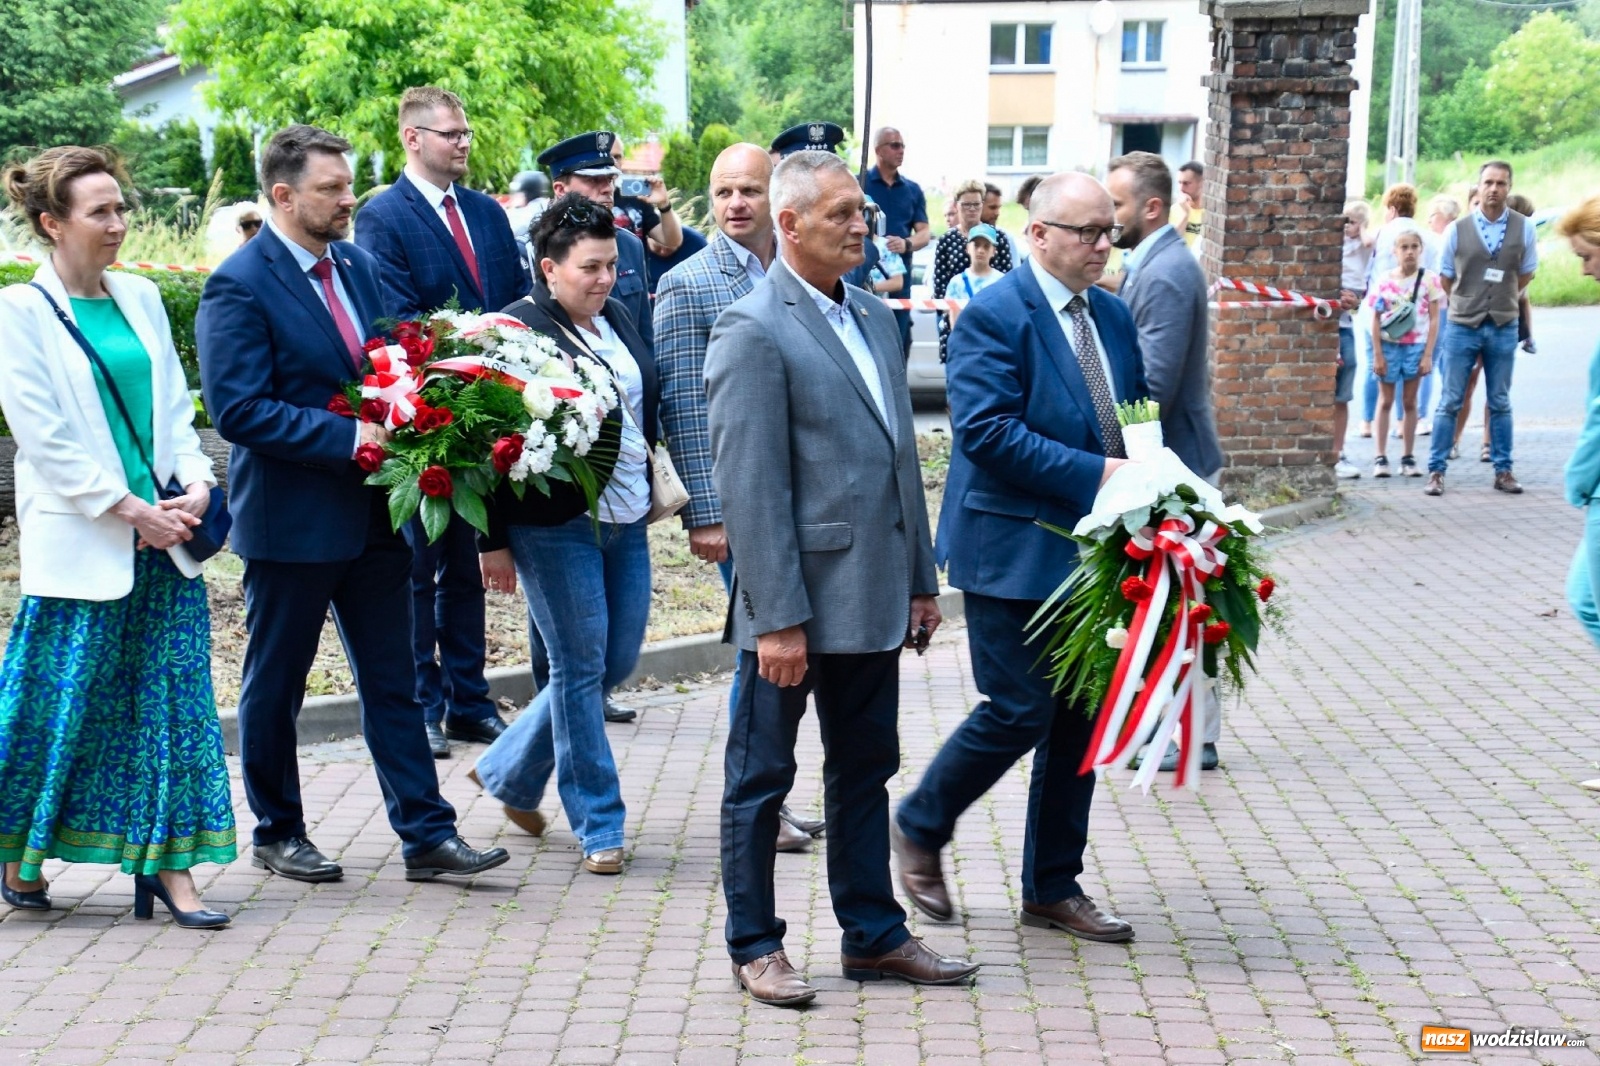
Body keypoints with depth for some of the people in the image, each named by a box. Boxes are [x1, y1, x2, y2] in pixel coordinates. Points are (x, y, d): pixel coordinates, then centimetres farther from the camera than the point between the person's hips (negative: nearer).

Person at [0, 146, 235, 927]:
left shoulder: (141, 298, 10)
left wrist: (196, 483, -3)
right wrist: (131, 510, -13)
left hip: (163, 535, 5)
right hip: (78, 544, -5)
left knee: (172, 702, 4)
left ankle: (167, 864, 11)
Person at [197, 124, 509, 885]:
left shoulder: (358, 265, 8)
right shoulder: (238, 286, -14)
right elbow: (239, 410, -21)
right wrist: (347, 437, -24)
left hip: (375, 513, 7)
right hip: (292, 519, -6)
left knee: (393, 680, 9)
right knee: (275, 683, 10)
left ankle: (426, 835, 14)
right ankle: (278, 833, 25)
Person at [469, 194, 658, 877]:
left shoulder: (617, 320, 10)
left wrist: (651, 492, 17)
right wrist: (494, 542, -13)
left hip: (627, 521, 8)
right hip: (555, 526, -8)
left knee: (617, 661, 12)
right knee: (580, 668, 0)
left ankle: (510, 771, 30)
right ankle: (598, 827, 12)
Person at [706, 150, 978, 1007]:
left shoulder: (873, 317, 12)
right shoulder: (754, 331, -13)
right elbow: (749, 486, -17)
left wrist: (920, 578, 14)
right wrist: (777, 617, -19)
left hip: (872, 596, 8)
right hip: (796, 600, -8)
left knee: (864, 770, 17)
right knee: (761, 777, 7)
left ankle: (873, 935, 28)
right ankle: (755, 945, 19)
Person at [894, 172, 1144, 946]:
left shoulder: (1113, 316, 12)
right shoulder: (994, 316, -13)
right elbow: (986, 430, -22)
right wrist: (1093, 474, -23)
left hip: (1091, 551, 8)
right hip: (1015, 550, -8)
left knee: (1081, 718, 10)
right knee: (1020, 712, -6)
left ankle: (1052, 888, 22)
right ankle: (920, 827, 20)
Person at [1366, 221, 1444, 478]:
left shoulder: (1429, 281, -2)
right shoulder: (1384, 281, -1)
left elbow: (1434, 320, -1)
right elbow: (1376, 319, 0)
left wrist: (1428, 355, -6)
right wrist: (1377, 354, -4)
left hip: (1416, 346, 0)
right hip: (1389, 345, 0)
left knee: (1409, 402, 7)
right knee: (1386, 401, 6)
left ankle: (1408, 458, 12)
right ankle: (1381, 457, 8)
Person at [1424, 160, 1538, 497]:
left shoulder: (1523, 227, -1)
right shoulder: (1458, 229, -4)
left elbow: (1525, 274, 11)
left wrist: (1503, 302, 12)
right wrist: (1468, 305, 11)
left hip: (1503, 328, 1)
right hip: (1463, 327, -1)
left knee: (1500, 404, 9)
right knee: (1450, 402, 0)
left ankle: (1503, 471, 15)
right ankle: (1436, 470, 4)